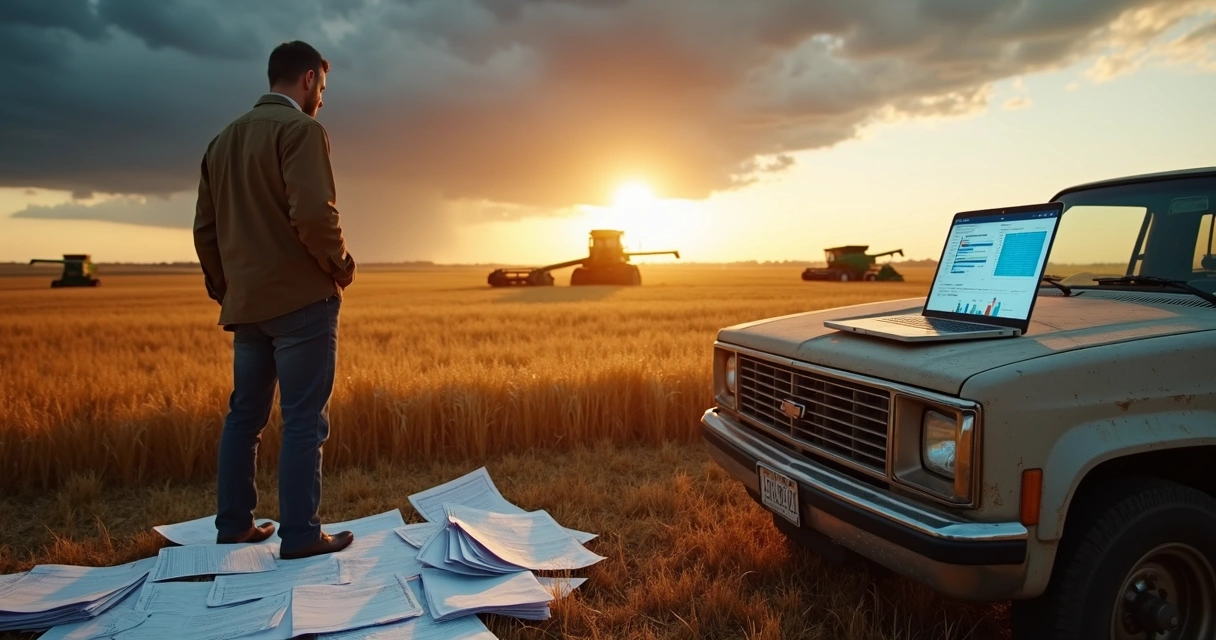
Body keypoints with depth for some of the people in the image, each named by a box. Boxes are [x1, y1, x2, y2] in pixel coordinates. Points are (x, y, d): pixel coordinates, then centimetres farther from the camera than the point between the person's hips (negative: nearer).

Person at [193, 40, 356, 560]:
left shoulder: (223, 139, 16)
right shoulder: (301, 128, -8)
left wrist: (224, 287, 23)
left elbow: (204, 227, 17)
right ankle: (300, 536, 3)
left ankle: (233, 525, 23)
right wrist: (341, 264, -6)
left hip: (245, 303, 8)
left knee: (244, 414, 15)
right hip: (301, 300, -8)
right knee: (304, 420, -2)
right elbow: (314, 213, -22)